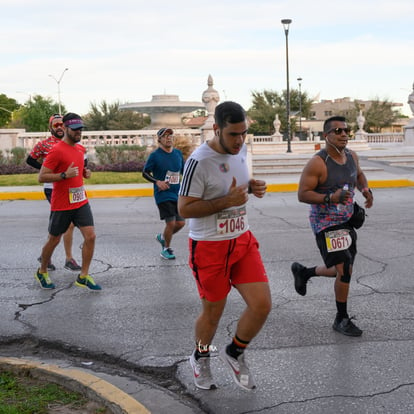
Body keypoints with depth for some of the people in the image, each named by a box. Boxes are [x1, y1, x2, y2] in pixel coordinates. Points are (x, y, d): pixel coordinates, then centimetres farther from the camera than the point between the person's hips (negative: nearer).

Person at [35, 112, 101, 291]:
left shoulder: (81, 148, 8)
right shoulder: (57, 150, -16)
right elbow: (42, 177, -17)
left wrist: (85, 172, 6)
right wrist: (65, 175, -27)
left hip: (81, 202, 6)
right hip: (61, 205, -6)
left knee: (90, 236, -4)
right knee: (54, 240, 9)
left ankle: (83, 277, 7)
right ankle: (42, 272, 32)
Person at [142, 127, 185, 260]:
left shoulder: (178, 153, 6)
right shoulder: (155, 155, -9)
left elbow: (183, 171, 18)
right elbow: (145, 173, -4)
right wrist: (157, 181, -18)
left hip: (177, 194, 6)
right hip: (163, 194, -6)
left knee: (180, 223, 5)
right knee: (171, 223, -9)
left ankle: (162, 237, 33)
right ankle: (166, 249, 13)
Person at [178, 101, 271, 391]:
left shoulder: (241, 150, 2)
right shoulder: (199, 161, -20)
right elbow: (184, 208, -18)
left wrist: (252, 187, -2)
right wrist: (226, 201, -26)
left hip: (243, 240, 6)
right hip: (209, 247, -6)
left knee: (262, 305, -3)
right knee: (213, 312, 9)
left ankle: (235, 354, 24)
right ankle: (200, 358, 39)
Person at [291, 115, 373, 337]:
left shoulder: (352, 156, 4)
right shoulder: (317, 163, -19)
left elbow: (359, 174, 25)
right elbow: (302, 194, -18)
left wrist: (366, 190, 4)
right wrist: (331, 198, -30)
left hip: (346, 221, 8)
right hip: (326, 224, -8)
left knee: (343, 271, 16)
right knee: (344, 270, -13)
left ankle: (303, 272, 40)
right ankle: (342, 319, 6)